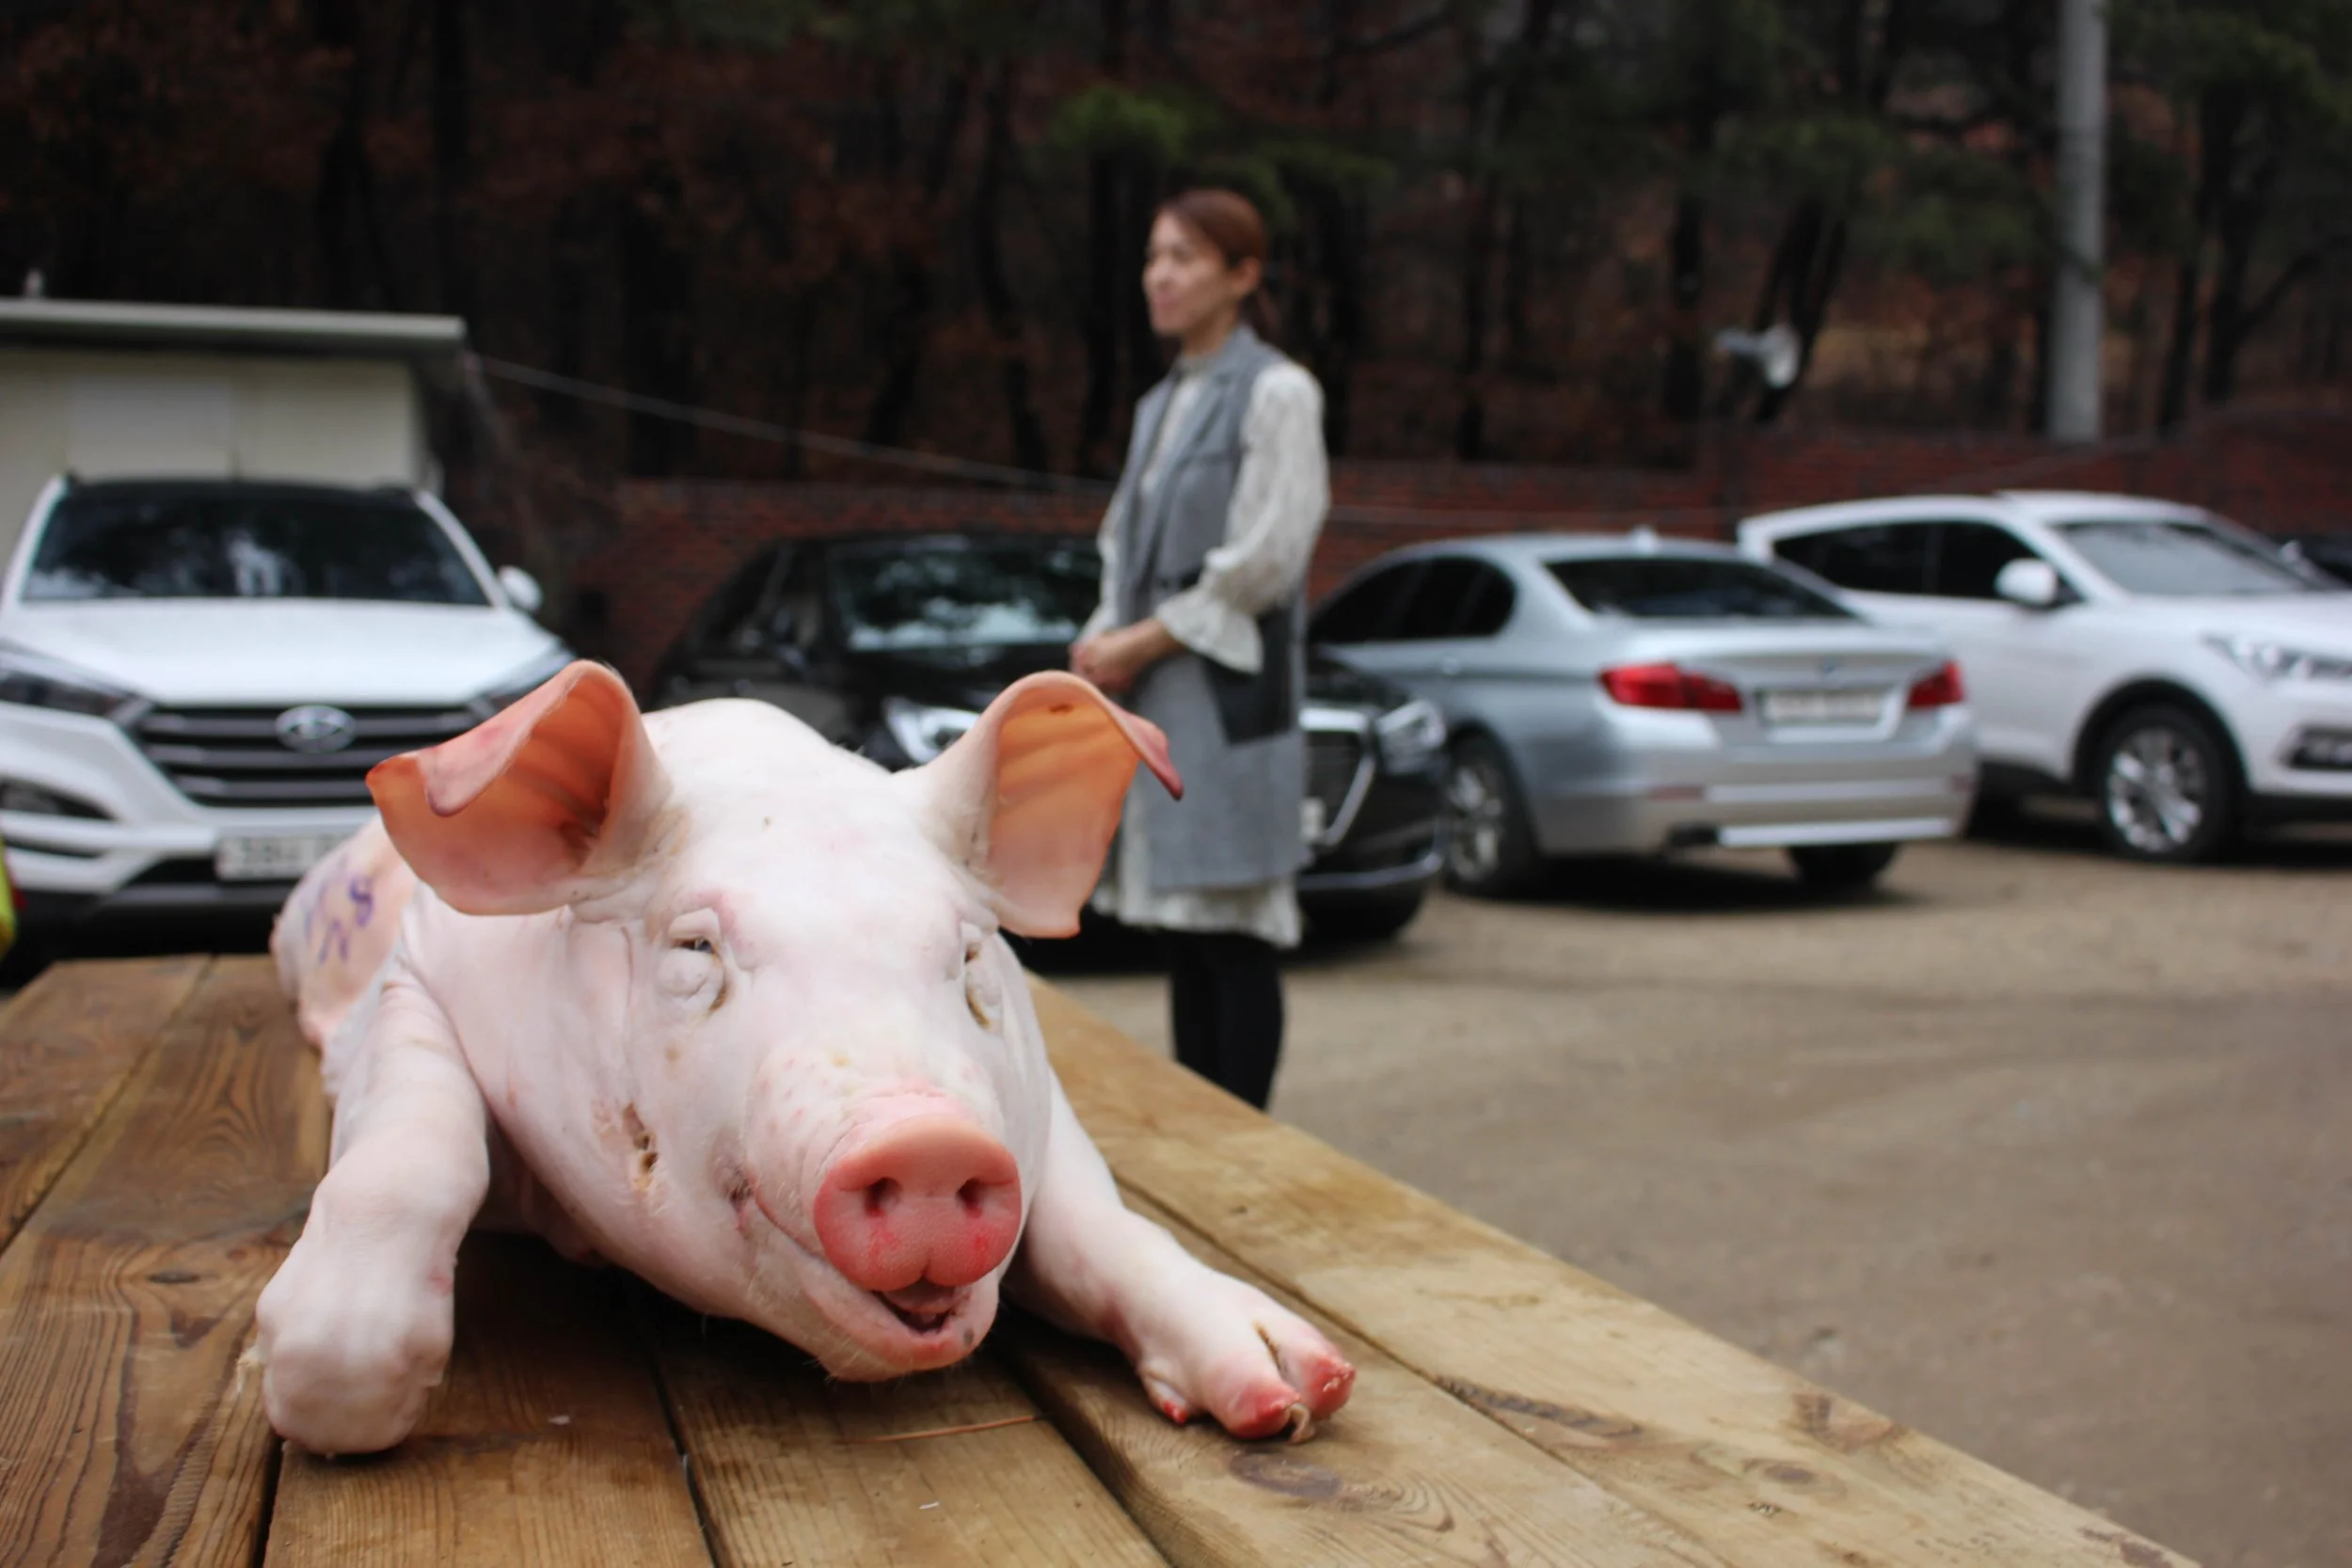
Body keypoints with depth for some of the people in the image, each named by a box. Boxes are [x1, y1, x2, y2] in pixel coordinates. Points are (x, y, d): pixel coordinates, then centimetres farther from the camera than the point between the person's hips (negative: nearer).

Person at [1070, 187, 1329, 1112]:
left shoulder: (1276, 393, -6)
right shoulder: (1160, 405, 18)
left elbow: (1264, 560, -12)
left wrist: (1139, 645, -10)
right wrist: (1104, 639, 2)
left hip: (1230, 693, -8)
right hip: (1151, 697, 8)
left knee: (1232, 938, -5)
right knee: (1179, 936, 10)